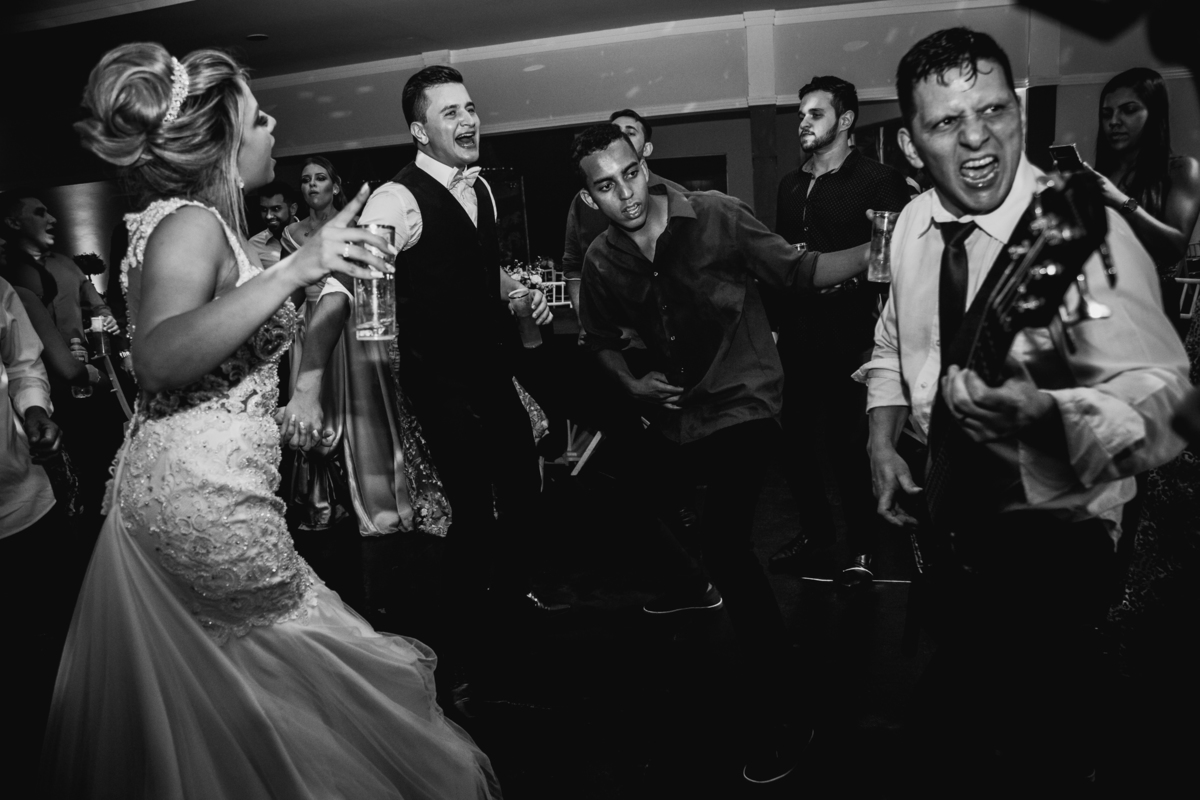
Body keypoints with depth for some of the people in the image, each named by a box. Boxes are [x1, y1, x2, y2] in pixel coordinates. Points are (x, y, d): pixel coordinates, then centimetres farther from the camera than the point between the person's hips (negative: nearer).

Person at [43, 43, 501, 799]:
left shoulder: (200, 219, 13)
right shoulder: (190, 225, -16)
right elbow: (159, 358, -33)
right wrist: (294, 269, -36)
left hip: (173, 486, 10)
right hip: (206, 498, -10)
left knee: (193, 694, 23)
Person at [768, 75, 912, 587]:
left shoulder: (877, 181, -3)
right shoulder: (791, 186, 16)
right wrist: (774, 324, 14)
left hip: (847, 338, -5)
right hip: (796, 337, 6)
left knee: (846, 445, -1)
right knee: (796, 439, 8)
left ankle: (862, 544, 18)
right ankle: (815, 527, 29)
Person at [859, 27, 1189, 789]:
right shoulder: (914, 225, -3)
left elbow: (1163, 397, -28)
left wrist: (1044, 413, -46)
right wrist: (883, 440, -4)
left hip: (1052, 536, -5)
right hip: (950, 519, 6)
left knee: (1046, 735, 14)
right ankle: (957, 765, 54)